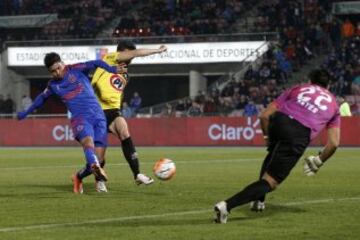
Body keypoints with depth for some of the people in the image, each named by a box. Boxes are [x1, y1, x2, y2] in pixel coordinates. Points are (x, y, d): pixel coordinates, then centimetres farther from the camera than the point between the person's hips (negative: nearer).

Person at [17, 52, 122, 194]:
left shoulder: (76, 70, 7)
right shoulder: (53, 85, 16)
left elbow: (95, 64, -7)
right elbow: (42, 98, 35)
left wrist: (111, 69, -27)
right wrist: (26, 113, 47)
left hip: (98, 117, 0)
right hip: (80, 118, 0)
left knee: (97, 160, -8)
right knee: (88, 140, -35)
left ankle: (78, 177, 21)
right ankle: (96, 168, -65)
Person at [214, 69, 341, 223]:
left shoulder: (298, 89, 29)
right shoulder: (333, 103, 29)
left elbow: (264, 116, 20)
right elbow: (334, 143, 19)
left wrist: (268, 136, 34)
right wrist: (318, 162, 32)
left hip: (278, 120, 3)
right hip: (300, 134, -3)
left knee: (273, 154, 38)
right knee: (270, 181, -2)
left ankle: (258, 201, 40)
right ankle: (227, 205, -21)